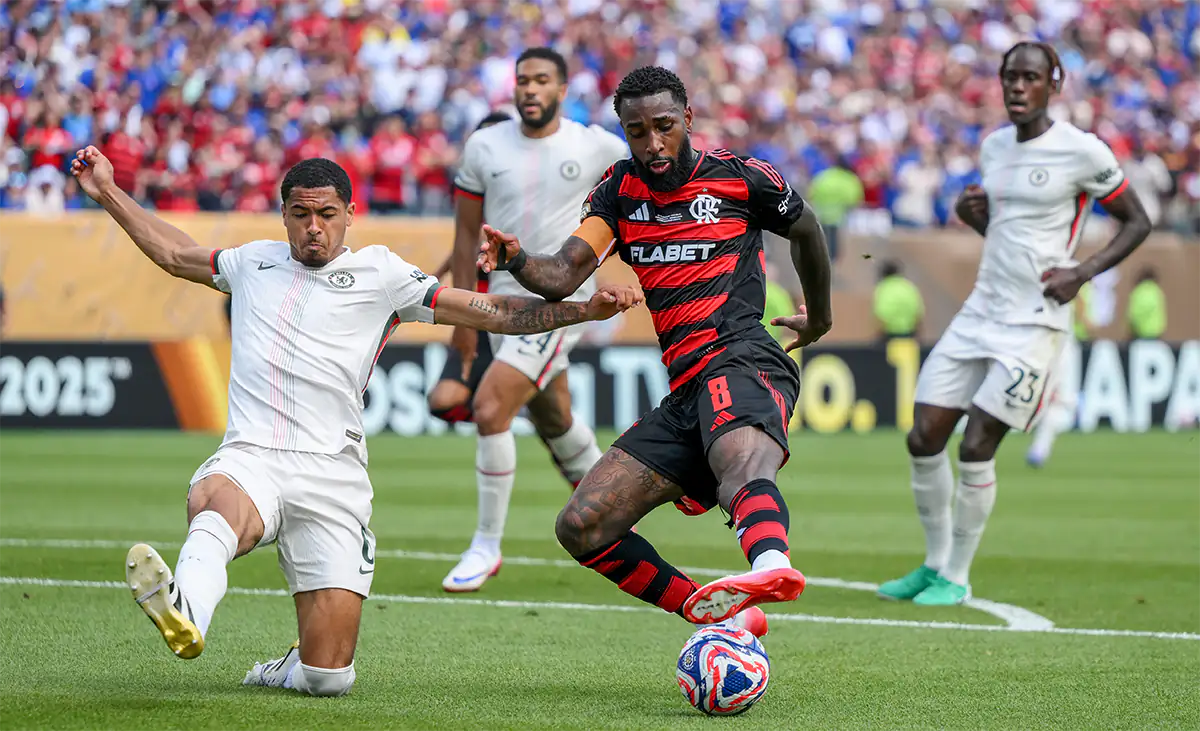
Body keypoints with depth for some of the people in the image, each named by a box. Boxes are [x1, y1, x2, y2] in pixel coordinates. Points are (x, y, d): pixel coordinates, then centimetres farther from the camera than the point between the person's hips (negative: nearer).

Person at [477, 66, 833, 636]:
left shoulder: (740, 177, 4)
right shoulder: (620, 191, 15)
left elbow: (806, 231, 22)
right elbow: (562, 277, 4)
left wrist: (819, 316, 34)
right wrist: (515, 261, -19)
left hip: (742, 359, -6)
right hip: (684, 391, 6)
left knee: (743, 466, -41)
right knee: (581, 528, -3)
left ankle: (771, 567, -74)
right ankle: (715, 615, -3)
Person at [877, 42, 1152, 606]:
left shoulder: (1081, 151, -8)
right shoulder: (994, 147, 12)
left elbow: (1137, 223, -1)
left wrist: (1083, 272, -15)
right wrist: (970, 212, 3)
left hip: (1034, 322, -7)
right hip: (980, 314, 7)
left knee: (975, 448, -10)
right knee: (924, 438, 0)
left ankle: (956, 577, 6)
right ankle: (934, 564, 17)